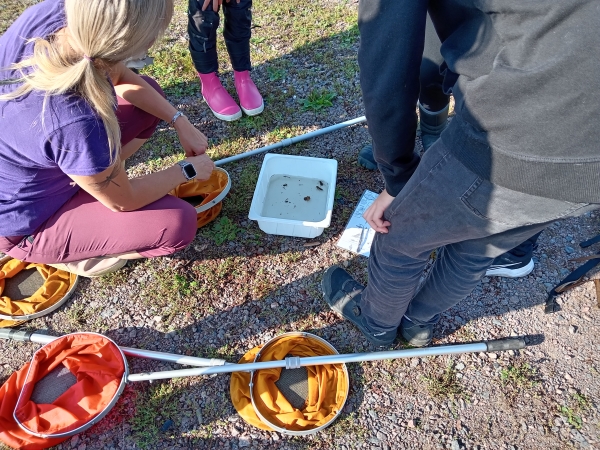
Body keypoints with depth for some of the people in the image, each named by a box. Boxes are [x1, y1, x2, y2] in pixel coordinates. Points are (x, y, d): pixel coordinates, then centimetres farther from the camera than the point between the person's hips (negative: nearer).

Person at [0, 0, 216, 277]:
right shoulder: (76, 124, -42)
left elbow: (118, 75, -1)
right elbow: (123, 201, -22)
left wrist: (180, 122, -4)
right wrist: (187, 170, -8)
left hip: (22, 162, 7)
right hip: (26, 222, -7)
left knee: (149, 93, 4)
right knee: (179, 223, -17)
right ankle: (67, 254, 4)